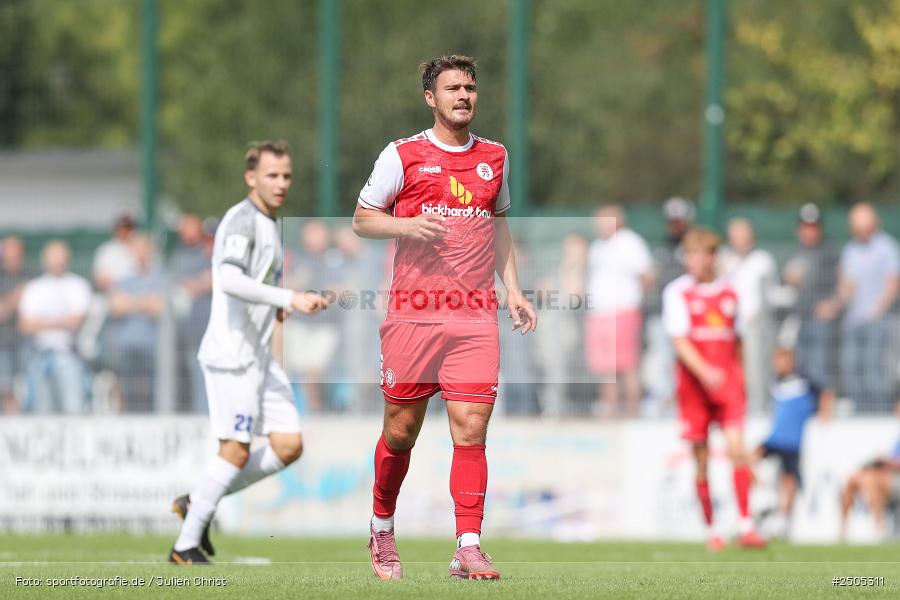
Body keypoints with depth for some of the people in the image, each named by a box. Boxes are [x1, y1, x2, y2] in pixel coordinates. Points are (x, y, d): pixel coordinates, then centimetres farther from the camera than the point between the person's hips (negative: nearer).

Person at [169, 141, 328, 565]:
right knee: (236, 451, -9)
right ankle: (186, 547, 1)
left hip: (259, 355, 9)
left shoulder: (268, 224, 18)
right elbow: (229, 280, -29)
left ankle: (197, 502, 14)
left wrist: (274, 307, 13)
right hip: (231, 352, -9)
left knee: (289, 446, 3)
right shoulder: (242, 219, -13)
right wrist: (289, 298, -35)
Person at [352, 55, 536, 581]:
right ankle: (382, 529, 28)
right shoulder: (403, 156, 2)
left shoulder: (495, 157, 13)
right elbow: (362, 219, 5)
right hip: (412, 314, -2)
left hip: (475, 315, 2)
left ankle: (469, 548, -10)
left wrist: (512, 289, 16)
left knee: (471, 429, -9)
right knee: (402, 430, 5)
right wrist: (408, 226, -14)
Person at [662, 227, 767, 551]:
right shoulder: (677, 293, 0)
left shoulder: (729, 293, 12)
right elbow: (680, 340, -10)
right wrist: (704, 372, -23)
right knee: (701, 460, 2)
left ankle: (746, 527, -18)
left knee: (737, 448, -14)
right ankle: (712, 530, 13)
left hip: (728, 381, 2)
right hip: (693, 383, -2)